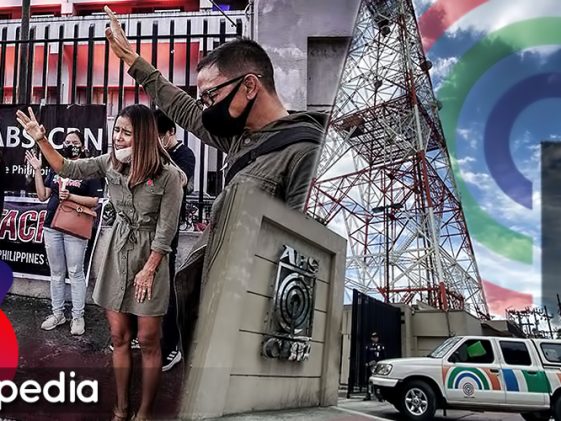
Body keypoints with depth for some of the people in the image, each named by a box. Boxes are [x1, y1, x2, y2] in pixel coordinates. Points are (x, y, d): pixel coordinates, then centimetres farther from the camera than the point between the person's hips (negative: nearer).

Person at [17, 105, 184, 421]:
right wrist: (41, 139, -3)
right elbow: (67, 169, 8)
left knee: (148, 341, 3)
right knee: (119, 336, 10)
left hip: (150, 257, -5)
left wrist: (148, 270, -11)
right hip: (117, 253, 5)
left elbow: (166, 230, -12)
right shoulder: (110, 163, 0)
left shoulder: (168, 175, -15)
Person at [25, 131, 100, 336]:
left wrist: (70, 196, -18)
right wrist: (37, 170, 2)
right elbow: (42, 196, 8)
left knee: (75, 273, 2)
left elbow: (94, 201, -7)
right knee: (56, 273, 12)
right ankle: (57, 314, 21)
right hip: (51, 227, 5)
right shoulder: (55, 168, 10)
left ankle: (78, 317, 10)